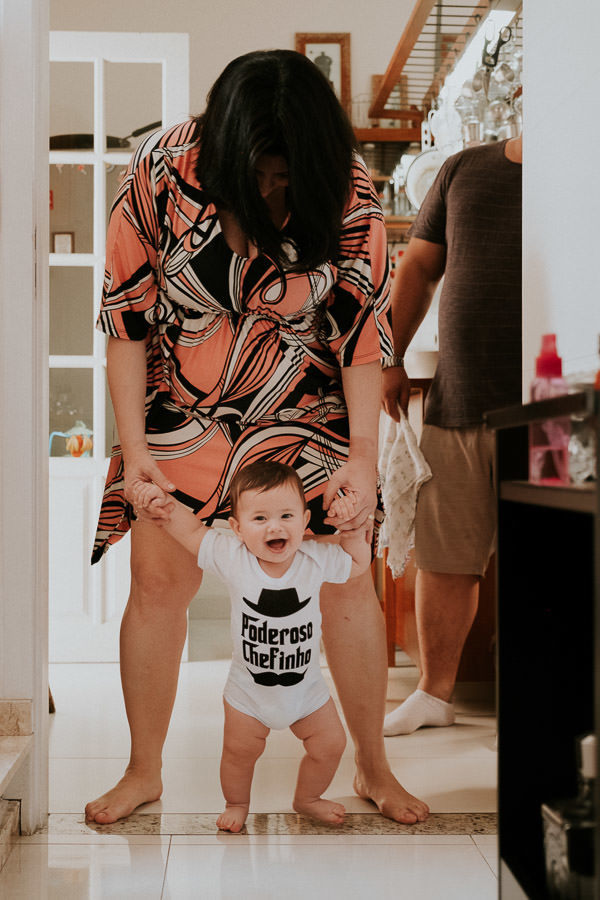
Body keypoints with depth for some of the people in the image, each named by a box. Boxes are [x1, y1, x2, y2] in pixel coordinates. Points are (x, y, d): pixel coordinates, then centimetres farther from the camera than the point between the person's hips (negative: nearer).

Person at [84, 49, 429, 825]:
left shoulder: (347, 194, -16)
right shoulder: (161, 172, -17)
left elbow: (363, 329, -10)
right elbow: (126, 315, -10)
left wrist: (363, 456, -15)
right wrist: (134, 445, -13)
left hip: (304, 419, 0)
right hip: (182, 417, 0)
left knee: (347, 581, 1)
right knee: (158, 583, 1)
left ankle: (372, 767, 21)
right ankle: (144, 770, 21)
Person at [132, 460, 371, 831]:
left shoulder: (316, 559, -15)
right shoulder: (232, 557, -19)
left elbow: (358, 562, 2)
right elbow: (193, 530, -8)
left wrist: (353, 526, -13)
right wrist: (166, 505, -24)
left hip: (306, 687, 2)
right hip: (249, 689, -1)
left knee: (330, 745, 5)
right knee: (239, 750, 4)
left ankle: (308, 798, 34)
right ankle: (237, 803, 35)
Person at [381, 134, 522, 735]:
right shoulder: (464, 169, 13)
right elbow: (418, 267, 16)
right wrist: (391, 359, 11)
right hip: (455, 401, 3)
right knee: (442, 558, 8)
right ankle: (434, 692, 24)